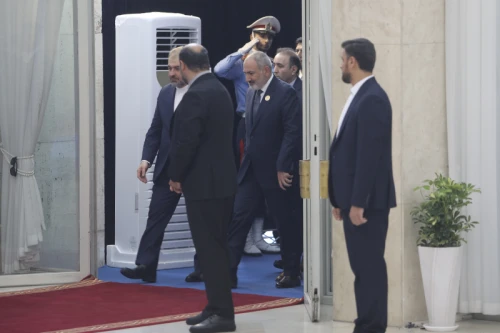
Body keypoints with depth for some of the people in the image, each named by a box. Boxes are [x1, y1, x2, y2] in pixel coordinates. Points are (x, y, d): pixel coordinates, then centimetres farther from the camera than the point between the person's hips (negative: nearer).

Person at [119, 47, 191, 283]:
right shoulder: (165, 93, 8)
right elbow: (155, 130, 10)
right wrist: (146, 159, -1)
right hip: (167, 168, 5)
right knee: (156, 217, -1)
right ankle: (146, 267, -2)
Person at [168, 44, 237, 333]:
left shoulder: (196, 95, -17)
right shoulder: (220, 90, 12)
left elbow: (187, 141, -21)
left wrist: (176, 176, -7)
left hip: (204, 183, -10)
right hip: (222, 180, 10)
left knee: (210, 249, -6)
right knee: (216, 247, 14)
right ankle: (218, 307, 20)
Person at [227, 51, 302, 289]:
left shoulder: (285, 93, -12)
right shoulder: (251, 93, 11)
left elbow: (293, 132, -16)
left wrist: (283, 168, -18)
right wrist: (247, 158, 11)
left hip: (276, 172, -7)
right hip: (251, 170, 7)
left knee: (285, 224, 5)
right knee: (238, 218, 1)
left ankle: (292, 274, 17)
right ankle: (228, 272, 1)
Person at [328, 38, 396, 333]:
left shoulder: (372, 99, -16)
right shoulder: (360, 96, 15)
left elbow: (369, 154, -21)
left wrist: (358, 203, -22)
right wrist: (342, 199, 18)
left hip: (367, 201, -10)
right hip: (355, 199, 10)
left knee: (370, 267, -6)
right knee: (363, 267, 11)